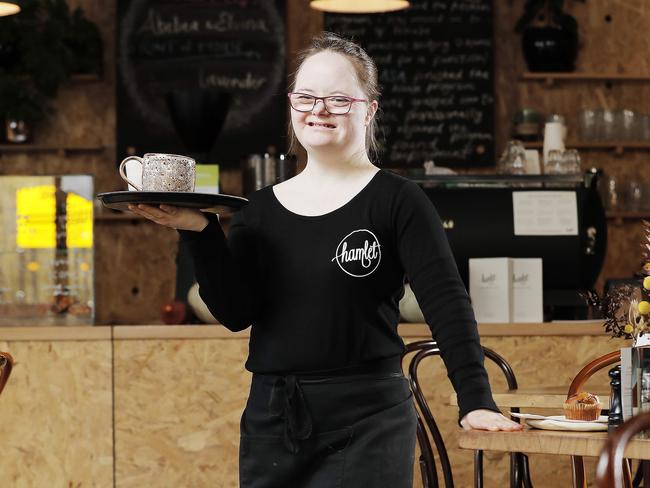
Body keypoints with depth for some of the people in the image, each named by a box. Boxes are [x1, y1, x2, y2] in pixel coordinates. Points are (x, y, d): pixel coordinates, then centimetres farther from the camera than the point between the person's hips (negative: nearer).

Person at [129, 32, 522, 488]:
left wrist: (477, 401, -19)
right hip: (269, 418, 4)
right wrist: (201, 232, -12)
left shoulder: (396, 200, -4)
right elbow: (235, 313, 0)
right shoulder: (261, 208, 9)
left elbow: (446, 302, -10)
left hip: (366, 421, -4)